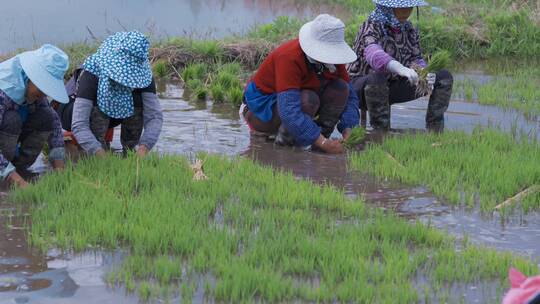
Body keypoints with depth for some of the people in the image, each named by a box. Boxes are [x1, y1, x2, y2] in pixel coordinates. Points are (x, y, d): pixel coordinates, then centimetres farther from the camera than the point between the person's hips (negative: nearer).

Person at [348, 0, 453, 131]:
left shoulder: (408, 29, 2)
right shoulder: (372, 26, -19)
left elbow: (416, 59, -4)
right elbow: (373, 54, -40)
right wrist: (402, 69, -57)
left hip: (392, 88, 7)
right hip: (362, 86, -7)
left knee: (444, 77, -4)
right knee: (377, 79, -43)